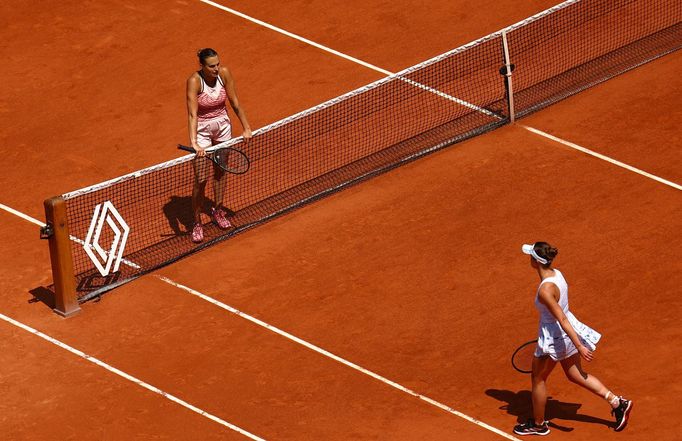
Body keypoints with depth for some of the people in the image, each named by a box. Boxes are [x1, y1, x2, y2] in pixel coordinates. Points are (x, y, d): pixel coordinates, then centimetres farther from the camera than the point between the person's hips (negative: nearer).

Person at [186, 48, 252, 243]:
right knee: (201, 179, -4)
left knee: (220, 171, 19)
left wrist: (246, 128, -6)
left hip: (222, 126, 4)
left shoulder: (224, 73, -15)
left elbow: (235, 103, -5)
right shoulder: (194, 81, -27)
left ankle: (218, 210, 41)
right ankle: (197, 223, 11)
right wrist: (194, 142, -44)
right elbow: (192, 114, -34)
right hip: (202, 129, -4)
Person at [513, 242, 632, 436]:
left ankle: (538, 424, 34)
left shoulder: (545, 290, -32)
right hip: (567, 331, 8)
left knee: (538, 379, 15)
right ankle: (617, 403, 21)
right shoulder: (557, 273, -4)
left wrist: (579, 347, -27)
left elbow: (562, 320, -30)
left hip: (554, 337, -8)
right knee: (575, 375, 23)